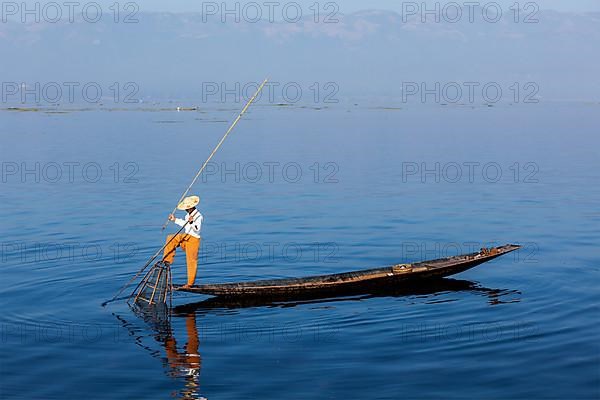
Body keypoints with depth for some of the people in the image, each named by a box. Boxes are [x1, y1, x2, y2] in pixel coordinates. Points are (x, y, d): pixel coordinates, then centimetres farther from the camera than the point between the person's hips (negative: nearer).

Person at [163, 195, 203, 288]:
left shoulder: (198, 216, -20)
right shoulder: (189, 214, 7)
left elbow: (197, 229, -34)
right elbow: (185, 224, 25)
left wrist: (191, 222, -50)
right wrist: (175, 220, 30)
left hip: (193, 239, -9)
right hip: (186, 236, 9)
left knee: (191, 261, -2)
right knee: (170, 238, 6)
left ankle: (190, 283, 7)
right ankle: (168, 260, 9)